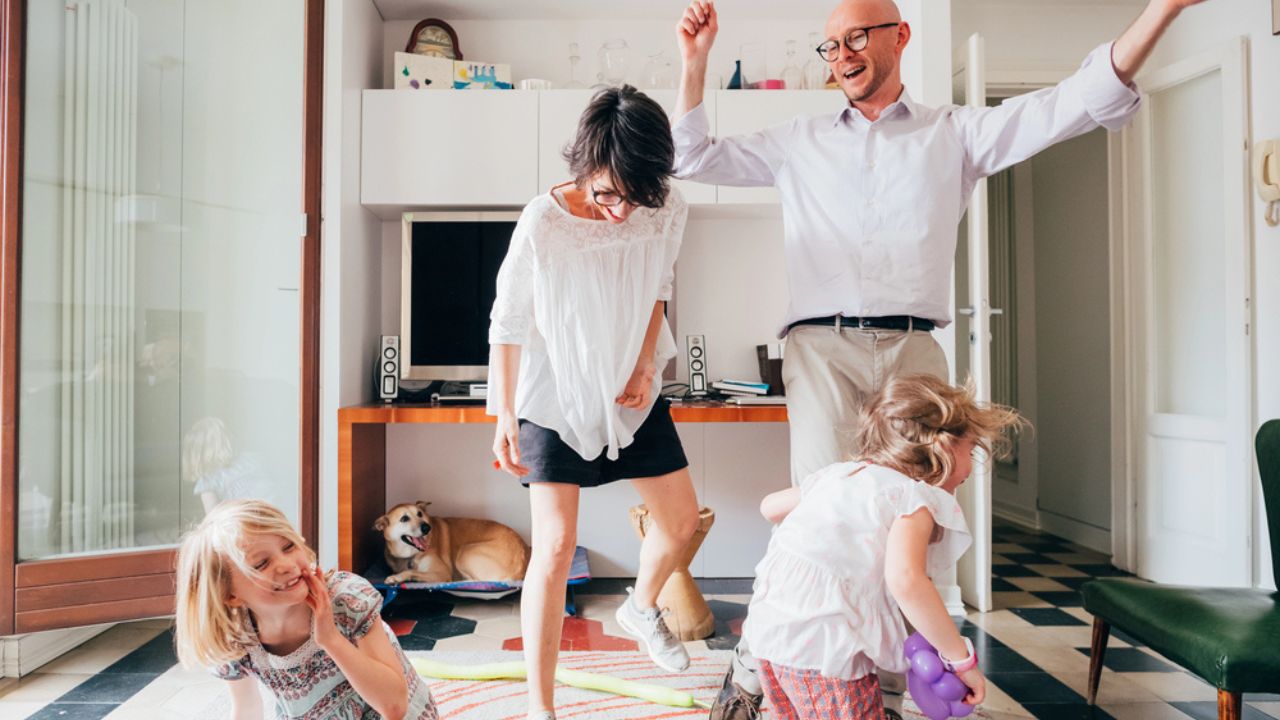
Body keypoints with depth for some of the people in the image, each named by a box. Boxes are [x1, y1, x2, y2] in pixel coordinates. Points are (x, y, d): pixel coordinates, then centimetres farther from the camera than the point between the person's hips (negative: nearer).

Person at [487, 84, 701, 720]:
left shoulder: (666, 212, -11)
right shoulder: (543, 222, -22)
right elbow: (507, 324, -12)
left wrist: (645, 366, -4)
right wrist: (504, 416, -12)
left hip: (632, 393, 5)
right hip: (555, 398, -4)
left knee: (682, 519, 12)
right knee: (554, 546, -9)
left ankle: (641, 608, 45)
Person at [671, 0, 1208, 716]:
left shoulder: (957, 132, 14)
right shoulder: (801, 141, 17)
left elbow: (1081, 101, 7)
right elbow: (695, 156, 18)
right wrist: (695, 60, 9)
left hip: (913, 351, 1)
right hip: (823, 346, -1)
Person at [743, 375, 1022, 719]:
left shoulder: (838, 472, 16)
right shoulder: (916, 495, -6)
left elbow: (770, 506, 30)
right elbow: (905, 580, -24)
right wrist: (962, 658, -13)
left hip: (768, 625, 8)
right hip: (820, 644, -8)